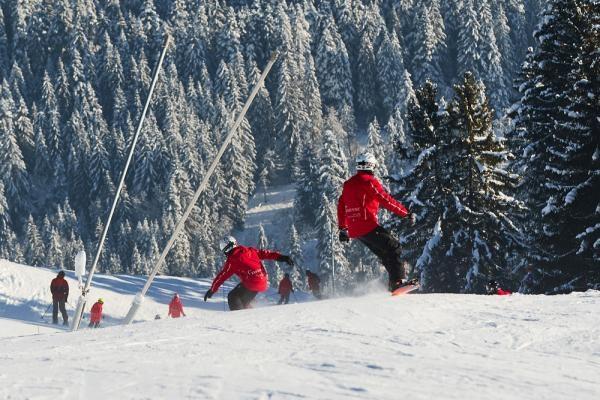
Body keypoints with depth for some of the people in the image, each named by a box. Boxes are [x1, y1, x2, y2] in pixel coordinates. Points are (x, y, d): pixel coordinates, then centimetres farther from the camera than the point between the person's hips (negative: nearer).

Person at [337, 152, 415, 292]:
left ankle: (393, 282, 10)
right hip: (368, 227, -8)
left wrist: (343, 229, 27)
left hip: (354, 231, 8)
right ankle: (398, 280, -15)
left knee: (384, 253, 15)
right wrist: (406, 213, -4)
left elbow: (341, 206, 21)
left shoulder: (348, 184, 16)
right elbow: (386, 201, -11)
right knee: (393, 246, -3)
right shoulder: (369, 181, -8)